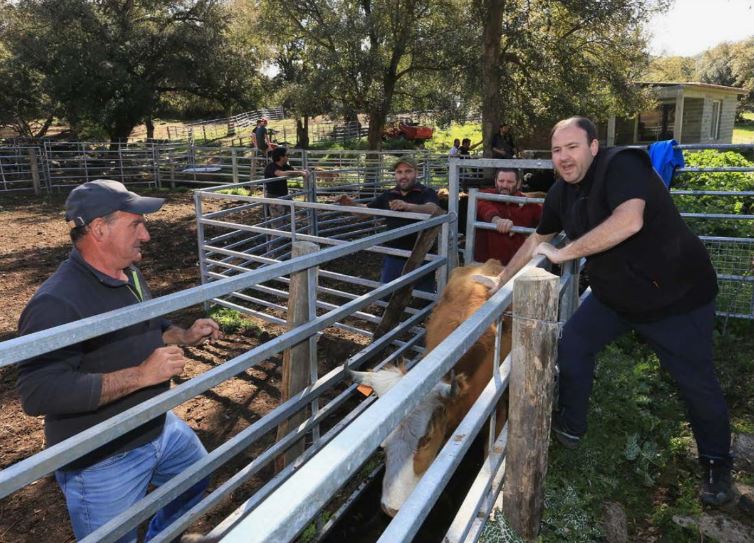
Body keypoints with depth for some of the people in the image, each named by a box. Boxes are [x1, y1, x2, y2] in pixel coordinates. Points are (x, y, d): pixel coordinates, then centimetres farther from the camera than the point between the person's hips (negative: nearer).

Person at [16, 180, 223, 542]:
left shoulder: (130, 274, 0)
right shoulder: (56, 303, -29)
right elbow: (39, 393, -34)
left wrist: (184, 336, -2)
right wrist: (140, 375, -34)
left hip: (159, 427, 8)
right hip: (101, 460, -8)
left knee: (198, 479, 28)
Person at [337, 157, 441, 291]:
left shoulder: (427, 193, -8)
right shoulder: (388, 195, 8)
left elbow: (433, 209, -29)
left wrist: (407, 206, -46)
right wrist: (351, 204, -8)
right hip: (393, 258, 4)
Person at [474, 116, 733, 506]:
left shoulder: (622, 165, -24)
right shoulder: (562, 193, -1)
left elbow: (628, 221, -41)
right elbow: (537, 239, 13)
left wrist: (564, 253, -31)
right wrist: (502, 279, 17)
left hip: (675, 296, -7)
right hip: (614, 294, 7)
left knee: (696, 383, 3)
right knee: (572, 344, 3)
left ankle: (717, 465, 27)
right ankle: (570, 427, 22)